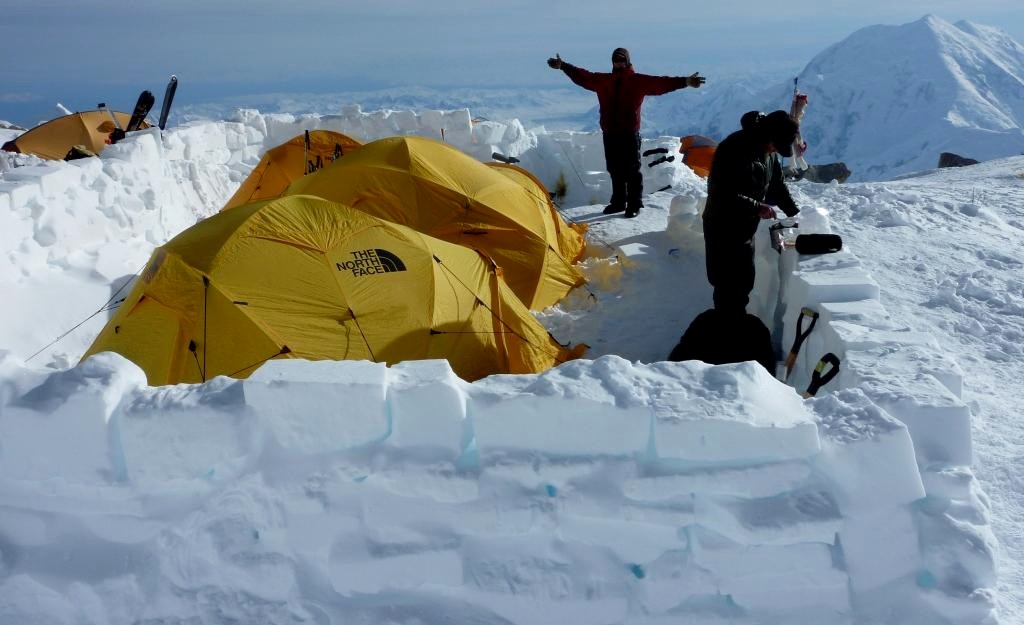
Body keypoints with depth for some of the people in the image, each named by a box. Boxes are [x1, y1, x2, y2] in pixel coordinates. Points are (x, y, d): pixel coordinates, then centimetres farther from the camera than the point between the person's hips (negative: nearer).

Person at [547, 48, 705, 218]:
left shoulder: (639, 81, -3)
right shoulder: (603, 80, 9)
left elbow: (660, 83, -13)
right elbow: (582, 76, 13)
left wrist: (684, 81, -24)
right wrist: (563, 66, 13)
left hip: (630, 134, -4)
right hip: (609, 133, 5)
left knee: (632, 170, -1)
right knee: (615, 170, 12)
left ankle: (634, 205, 4)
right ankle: (618, 202, 23)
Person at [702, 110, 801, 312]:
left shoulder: (769, 153, 2)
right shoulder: (733, 149, -24)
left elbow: (777, 185, 14)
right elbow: (722, 194, -28)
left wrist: (794, 212, 4)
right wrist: (758, 207, -24)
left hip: (746, 228, 8)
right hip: (722, 229, -8)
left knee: (745, 281, 14)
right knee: (728, 285, -4)